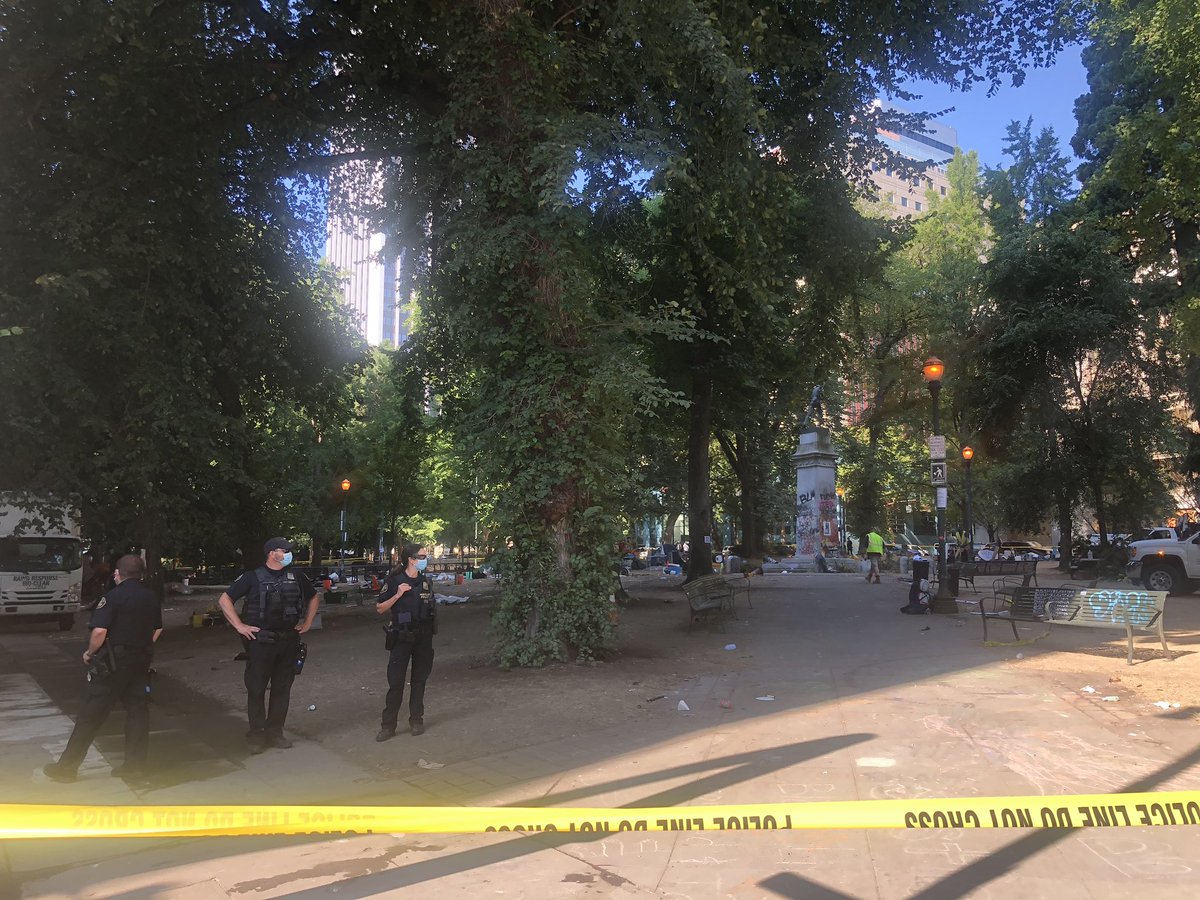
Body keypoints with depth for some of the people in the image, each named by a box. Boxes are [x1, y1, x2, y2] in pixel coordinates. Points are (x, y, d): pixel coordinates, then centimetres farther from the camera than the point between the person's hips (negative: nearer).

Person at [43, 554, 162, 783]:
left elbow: (99, 631, -21)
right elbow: (157, 630, 14)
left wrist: (89, 653, -5)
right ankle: (135, 764, 14)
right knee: (137, 710, 10)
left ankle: (67, 766, 14)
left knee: (91, 714, 4)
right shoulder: (152, 597, 6)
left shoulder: (113, 597, -14)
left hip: (113, 663, -6)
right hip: (141, 661, 6)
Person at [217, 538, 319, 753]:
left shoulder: (297, 577, 6)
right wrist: (239, 626, -9)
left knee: (282, 689, 10)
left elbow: (314, 597, 22)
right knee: (256, 689, 3)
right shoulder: (253, 577, -5)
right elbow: (224, 600, -3)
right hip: (260, 642, -4)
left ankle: (275, 732, 21)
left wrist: (307, 622, 14)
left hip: (288, 641, 4)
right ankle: (256, 736, 15)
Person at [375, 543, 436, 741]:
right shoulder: (395, 581, -8)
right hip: (401, 638, -4)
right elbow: (380, 609, -7)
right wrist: (398, 595, -20)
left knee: (419, 680, 10)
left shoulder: (425, 581, 6)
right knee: (395, 682, -3)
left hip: (423, 638, 4)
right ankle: (388, 726, 6)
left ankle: (416, 721, 21)